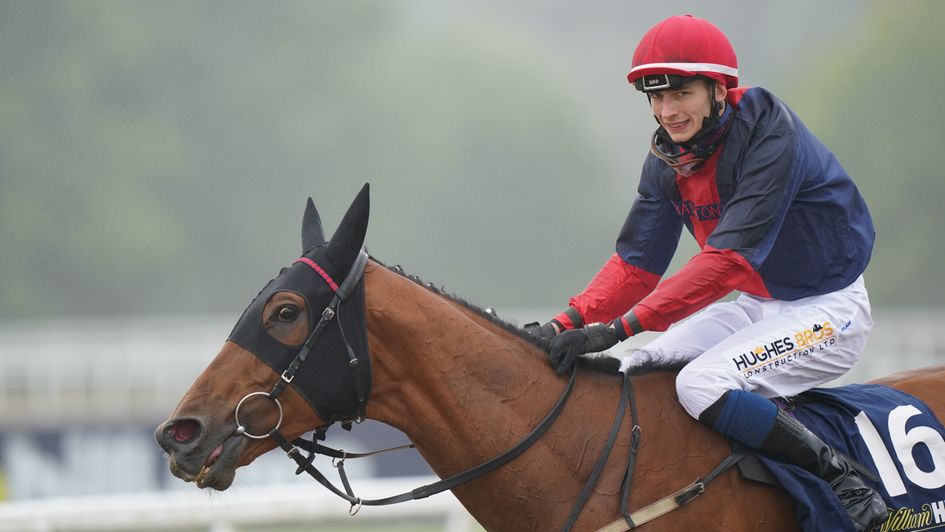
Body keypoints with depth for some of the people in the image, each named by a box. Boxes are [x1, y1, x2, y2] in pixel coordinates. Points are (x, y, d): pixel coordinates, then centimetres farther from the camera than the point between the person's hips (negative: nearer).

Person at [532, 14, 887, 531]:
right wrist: (568, 323, -20)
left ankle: (847, 483, -20)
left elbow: (729, 257, -32)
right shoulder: (667, 158, -1)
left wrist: (619, 328, -36)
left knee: (702, 384, -27)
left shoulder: (769, 134, -25)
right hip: (758, 305, 9)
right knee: (637, 374, -1)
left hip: (828, 310, -8)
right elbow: (636, 263, -1)